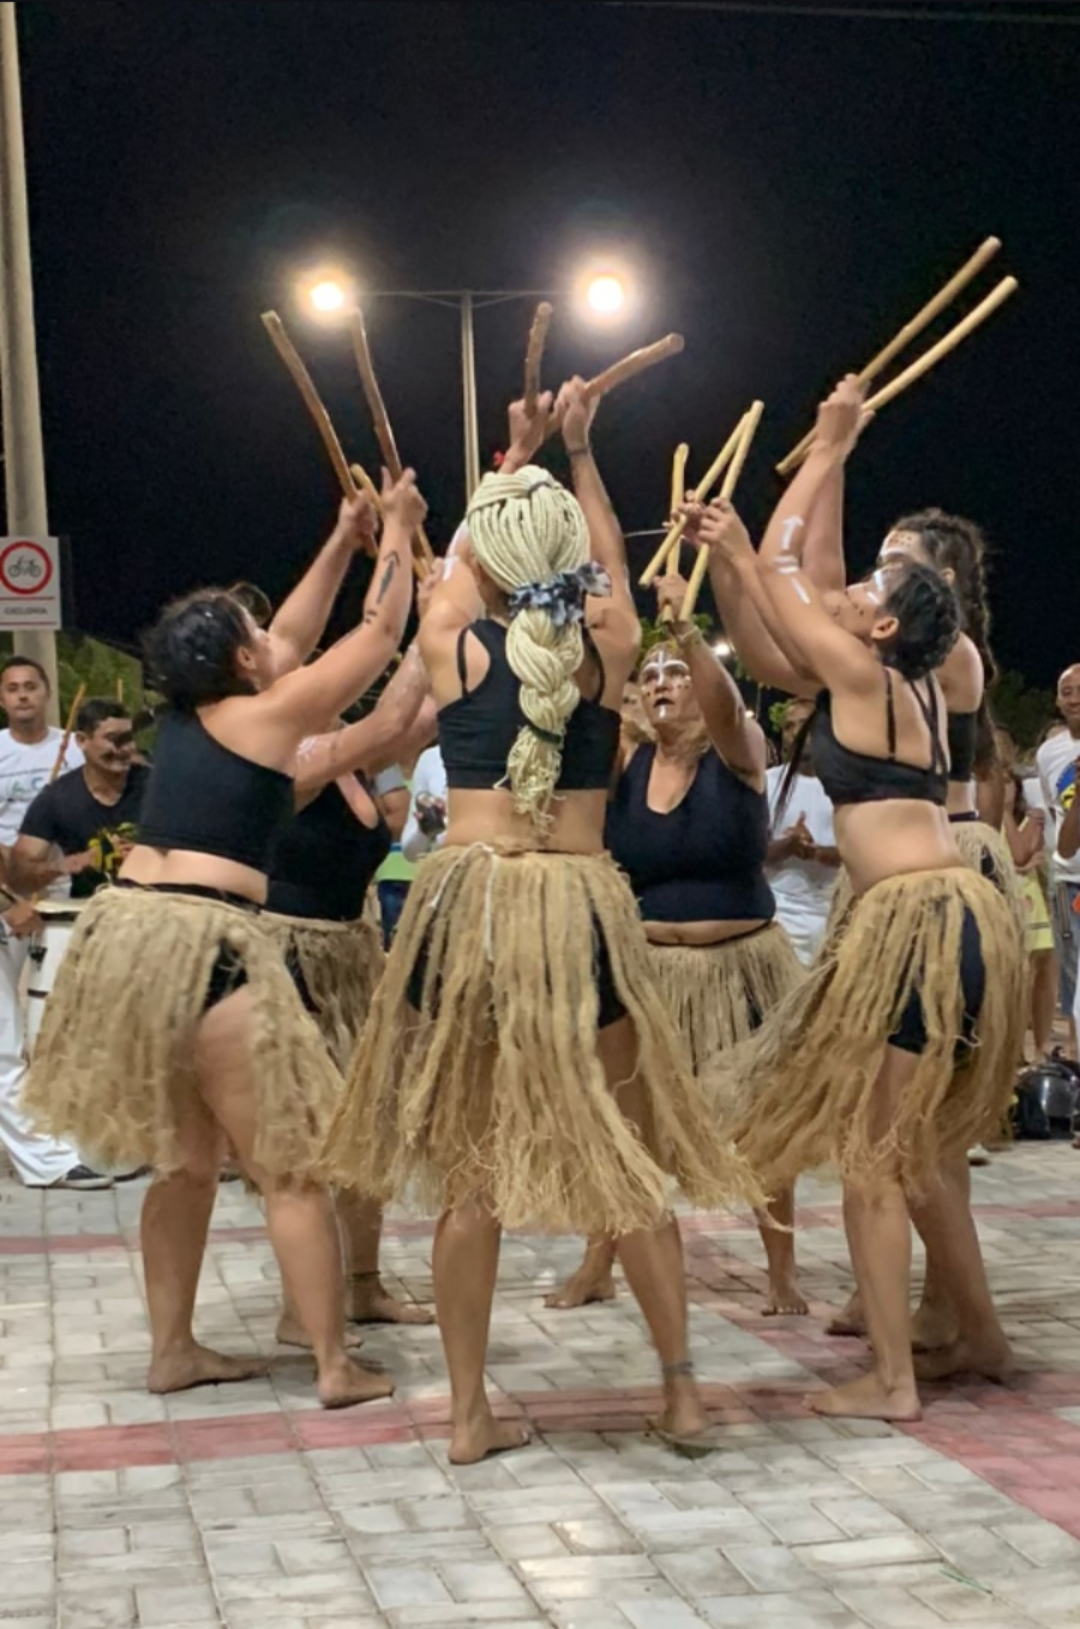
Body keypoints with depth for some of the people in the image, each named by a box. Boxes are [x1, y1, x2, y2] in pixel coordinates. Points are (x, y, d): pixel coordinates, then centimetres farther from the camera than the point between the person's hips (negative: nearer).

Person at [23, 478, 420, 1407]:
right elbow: (381, 636, 5)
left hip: (125, 930, 8)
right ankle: (337, 1368, -1)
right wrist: (397, 534, 17)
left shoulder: (184, 713, 17)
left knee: (186, 1158, 19)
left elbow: (299, 646, 31)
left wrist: (341, 545, 34)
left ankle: (174, 1349, 21)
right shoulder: (266, 714, -2)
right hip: (204, 945, -8)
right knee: (292, 1168, -2)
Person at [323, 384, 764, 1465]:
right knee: (628, 1157, 12)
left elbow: (466, 556, 22)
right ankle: (682, 1390, 17)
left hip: (466, 908, 0)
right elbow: (609, 559, 23)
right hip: (581, 910, 0)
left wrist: (512, 458, 36)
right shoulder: (608, 646, 0)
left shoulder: (452, 645, 0)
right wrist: (576, 453, 35)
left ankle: (469, 1414, 12)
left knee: (469, 1168, 6)